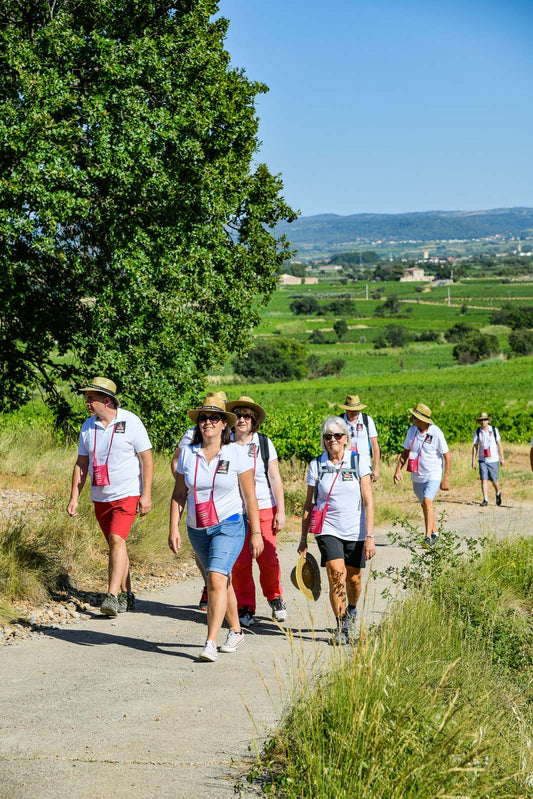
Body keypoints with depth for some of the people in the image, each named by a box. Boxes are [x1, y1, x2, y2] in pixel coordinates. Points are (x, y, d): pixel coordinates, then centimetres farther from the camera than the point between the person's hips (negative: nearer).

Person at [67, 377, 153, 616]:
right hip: (100, 497, 6)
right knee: (116, 544, 12)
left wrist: (146, 495, -13)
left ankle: (113, 596, -25)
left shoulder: (130, 422, -9)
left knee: (117, 539, -20)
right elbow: (82, 463, 11)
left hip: (127, 494, -5)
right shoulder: (88, 426, 5)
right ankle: (126, 595, 23)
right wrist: (74, 498, 5)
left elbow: (147, 459, -7)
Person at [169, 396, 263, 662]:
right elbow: (179, 495, 6)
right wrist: (173, 529, -1)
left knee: (217, 579, -19)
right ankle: (236, 631, 35)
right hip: (198, 529, 4)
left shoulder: (236, 454, -7)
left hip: (229, 525, -4)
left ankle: (210, 644, -20)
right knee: (220, 580, 16)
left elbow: (249, 497, -5)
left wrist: (256, 533, -8)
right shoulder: (187, 453, 1)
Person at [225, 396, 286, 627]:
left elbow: (275, 478, 3)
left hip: (264, 508, 0)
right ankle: (245, 608, 11)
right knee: (240, 562, -4)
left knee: (268, 559, -4)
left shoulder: (264, 443, 2)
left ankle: (275, 597, 22)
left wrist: (281, 511, -1)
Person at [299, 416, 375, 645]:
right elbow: (309, 504, 8)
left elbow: (368, 502, -4)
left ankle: (351, 611, 42)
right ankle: (341, 627, -6)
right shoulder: (317, 465, 1)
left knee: (353, 578, 10)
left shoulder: (359, 462, -2)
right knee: (336, 575, -18)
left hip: (355, 531, 1)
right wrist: (303, 538, 8)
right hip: (327, 529, 0)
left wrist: (370, 535, -10)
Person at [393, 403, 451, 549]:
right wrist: (398, 470, -1)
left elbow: (447, 456, -9)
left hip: (433, 475, -6)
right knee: (425, 505, 15)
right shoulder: (411, 431, 1)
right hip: (417, 476, 6)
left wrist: (446, 479, -11)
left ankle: (428, 537, -24)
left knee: (427, 501, -23)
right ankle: (434, 534, 31)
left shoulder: (436, 433, -14)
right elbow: (405, 452, 12)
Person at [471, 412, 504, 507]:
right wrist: (473, 461, 1)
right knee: (484, 479, -8)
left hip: (493, 460, -1)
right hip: (482, 460, 1)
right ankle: (485, 500, -6)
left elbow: (499, 444, 3)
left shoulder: (494, 430, 0)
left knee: (494, 480, 3)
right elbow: (475, 446, 5)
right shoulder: (477, 431, 2)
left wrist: (502, 458, -1)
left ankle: (498, 493, 32)